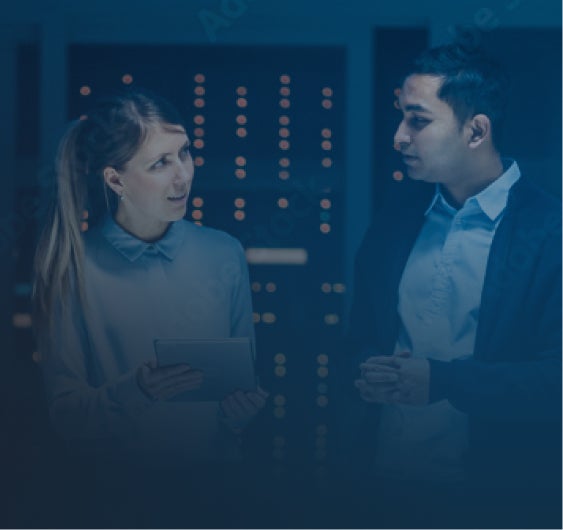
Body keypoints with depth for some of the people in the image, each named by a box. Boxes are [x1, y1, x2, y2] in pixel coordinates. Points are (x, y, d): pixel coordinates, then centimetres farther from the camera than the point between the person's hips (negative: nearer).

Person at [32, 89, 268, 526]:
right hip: (117, 489, -2)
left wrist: (242, 407, -6)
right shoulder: (74, 268, -3)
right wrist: (134, 391, -18)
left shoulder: (224, 255, 5)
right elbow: (64, 413, -1)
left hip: (215, 480, 2)